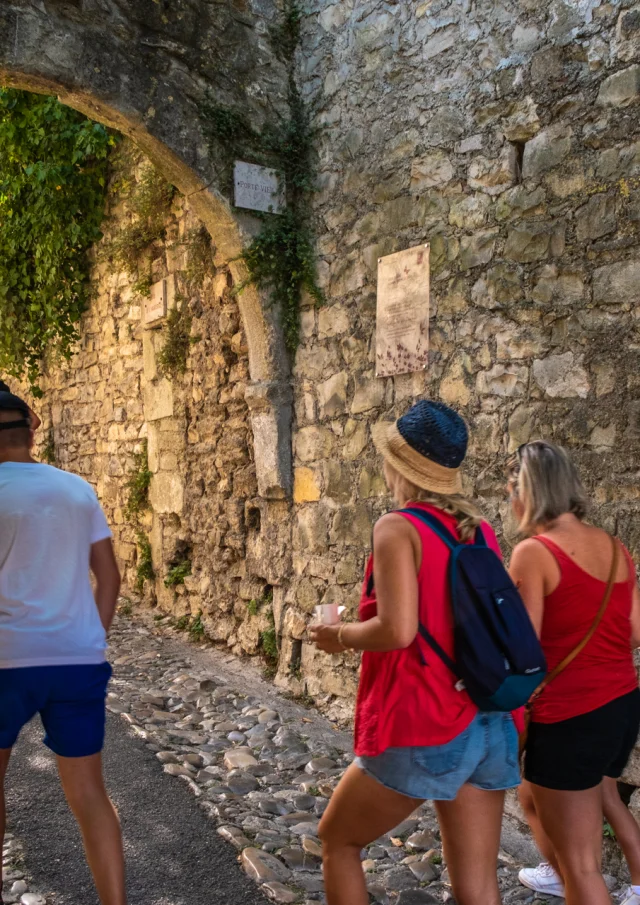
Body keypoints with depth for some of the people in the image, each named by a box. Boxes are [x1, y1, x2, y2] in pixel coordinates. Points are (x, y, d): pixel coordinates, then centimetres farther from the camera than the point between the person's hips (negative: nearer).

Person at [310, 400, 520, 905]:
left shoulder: (398, 528, -13)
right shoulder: (480, 530, 7)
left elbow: (397, 630, -25)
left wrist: (340, 635, -7)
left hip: (420, 731, -6)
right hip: (490, 728, 6)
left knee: (337, 841, 18)